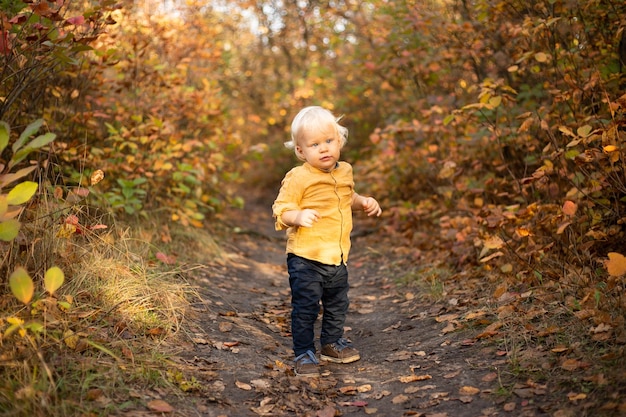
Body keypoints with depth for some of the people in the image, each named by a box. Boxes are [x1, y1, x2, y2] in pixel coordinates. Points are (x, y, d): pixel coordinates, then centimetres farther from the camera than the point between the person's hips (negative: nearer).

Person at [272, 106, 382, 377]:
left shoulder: (345, 171, 7)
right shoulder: (297, 178, -14)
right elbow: (280, 211, -14)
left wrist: (364, 202, 8)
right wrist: (299, 216, -33)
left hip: (337, 257, 6)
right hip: (305, 258, -6)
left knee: (337, 305, 20)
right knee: (305, 308, -2)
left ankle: (332, 343, 40)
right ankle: (304, 353, 14)